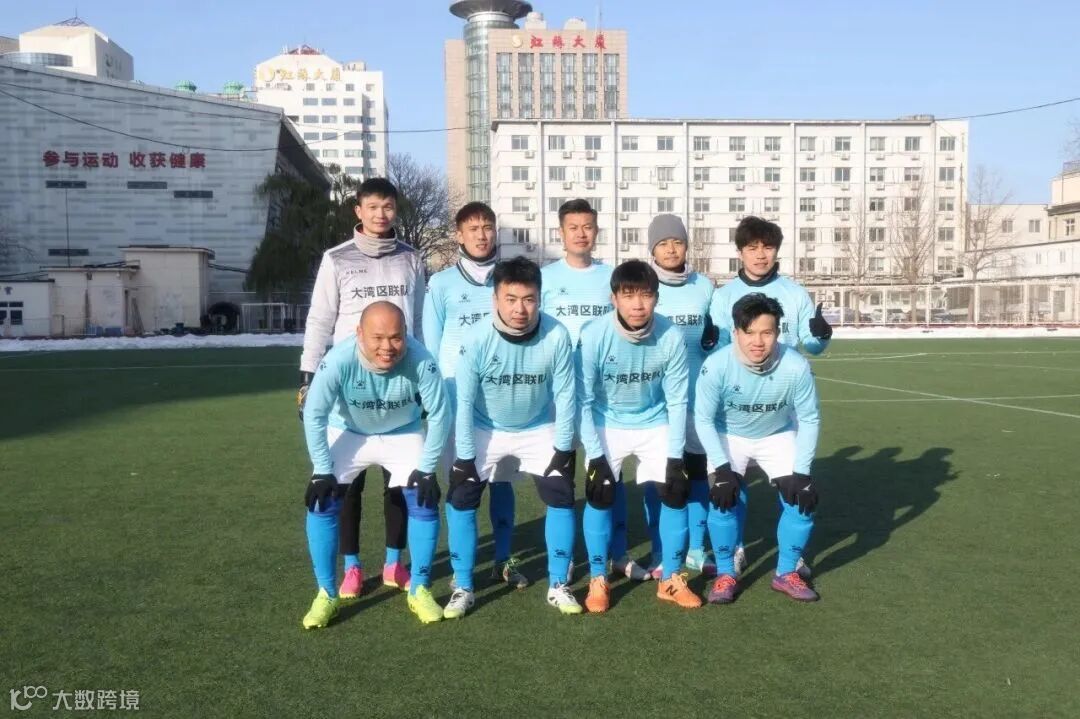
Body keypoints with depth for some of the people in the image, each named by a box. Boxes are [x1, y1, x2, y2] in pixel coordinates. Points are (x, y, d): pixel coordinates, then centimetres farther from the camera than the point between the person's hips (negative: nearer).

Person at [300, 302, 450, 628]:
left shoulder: (420, 360, -34)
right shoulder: (339, 360, -35)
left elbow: (440, 414, -19)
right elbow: (314, 415, -20)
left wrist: (426, 468, -17)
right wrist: (322, 470, -18)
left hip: (403, 434, 1)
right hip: (347, 432, 0)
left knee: (425, 502, -10)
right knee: (321, 502, -13)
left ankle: (420, 590, 10)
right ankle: (327, 594, 5)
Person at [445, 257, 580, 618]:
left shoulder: (556, 336, -25)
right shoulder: (476, 340, -27)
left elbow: (564, 395, -14)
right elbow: (464, 401, -19)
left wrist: (563, 447, -12)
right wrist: (465, 456, -16)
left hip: (539, 429, 1)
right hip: (485, 429, -1)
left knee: (561, 496, -6)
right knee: (460, 499, -8)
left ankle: (558, 586, 10)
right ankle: (463, 588, 8)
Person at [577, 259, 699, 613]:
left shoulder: (671, 336, -21)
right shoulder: (594, 336, -26)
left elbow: (677, 402, -11)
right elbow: (583, 401, -17)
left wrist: (675, 456, -13)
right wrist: (595, 455, -20)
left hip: (655, 424, 2)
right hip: (607, 424, -1)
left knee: (676, 491, -7)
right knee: (599, 493, -15)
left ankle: (671, 580, 10)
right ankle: (598, 581, 3)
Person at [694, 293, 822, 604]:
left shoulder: (796, 366, -31)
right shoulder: (717, 365, -33)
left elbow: (809, 420, -16)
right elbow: (704, 419, -20)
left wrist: (800, 472, -19)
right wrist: (723, 467, -25)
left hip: (778, 436, 2)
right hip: (729, 436, -1)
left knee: (802, 498, -8)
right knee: (723, 498, -17)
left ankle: (786, 574, 12)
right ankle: (726, 575, 3)